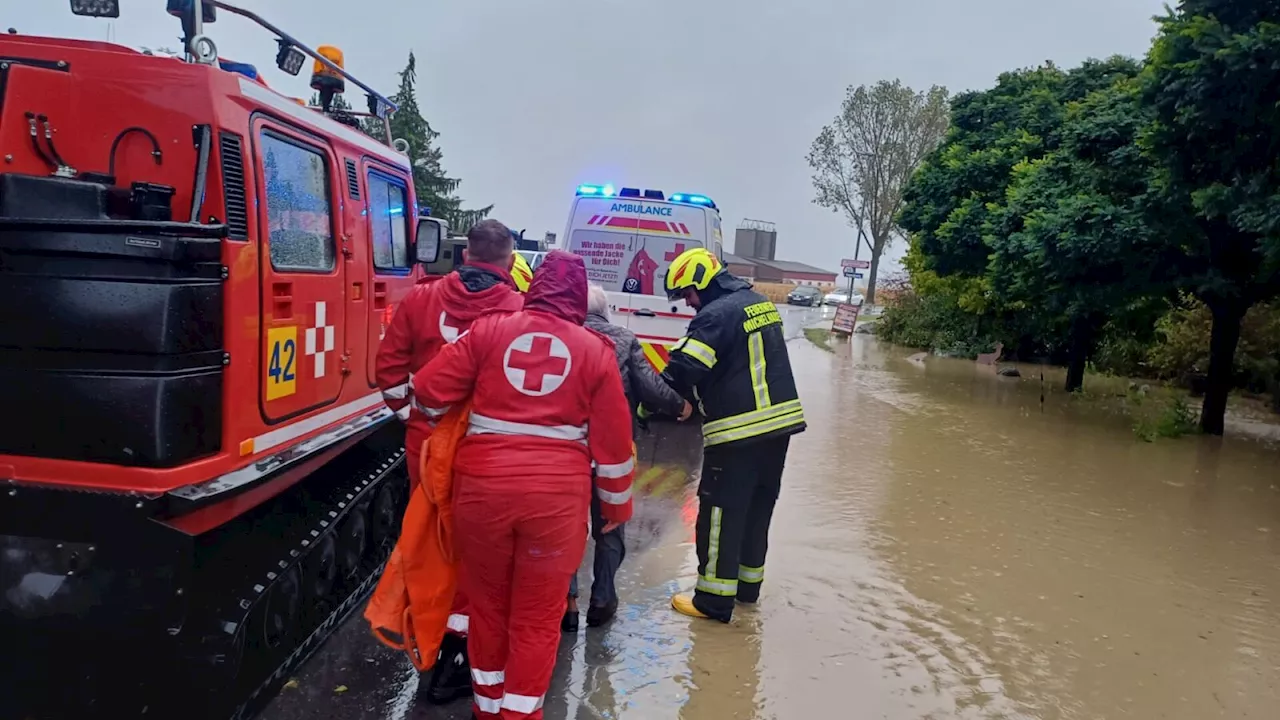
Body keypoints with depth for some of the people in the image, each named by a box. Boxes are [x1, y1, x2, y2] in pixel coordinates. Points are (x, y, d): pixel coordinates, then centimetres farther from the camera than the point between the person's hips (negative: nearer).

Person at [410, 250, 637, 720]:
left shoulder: (489, 329, 1)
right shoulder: (595, 350, 2)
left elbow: (430, 390, 1)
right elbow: (613, 439, 3)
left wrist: (441, 421, 24)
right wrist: (617, 503, 16)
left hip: (482, 483, 1)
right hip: (556, 492, -1)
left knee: (487, 601, 21)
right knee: (537, 615, 14)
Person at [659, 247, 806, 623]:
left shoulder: (716, 315, -15)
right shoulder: (760, 303, 14)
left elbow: (682, 371, -23)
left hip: (739, 430, -9)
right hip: (780, 422, 9)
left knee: (721, 512, 0)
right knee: (758, 507, 18)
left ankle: (714, 600, 6)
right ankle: (748, 582, 31)